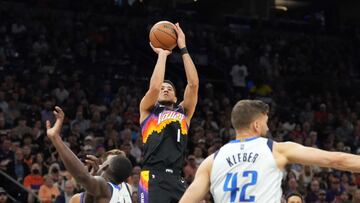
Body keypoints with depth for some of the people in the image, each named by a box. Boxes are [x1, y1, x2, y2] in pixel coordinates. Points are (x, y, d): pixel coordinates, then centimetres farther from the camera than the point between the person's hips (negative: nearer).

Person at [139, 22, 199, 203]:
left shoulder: (184, 112, 21)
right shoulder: (147, 110, 14)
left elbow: (193, 84, 8)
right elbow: (154, 87, -6)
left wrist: (183, 48, 8)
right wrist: (162, 54, 5)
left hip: (177, 179, 4)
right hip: (153, 179, -4)